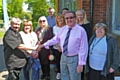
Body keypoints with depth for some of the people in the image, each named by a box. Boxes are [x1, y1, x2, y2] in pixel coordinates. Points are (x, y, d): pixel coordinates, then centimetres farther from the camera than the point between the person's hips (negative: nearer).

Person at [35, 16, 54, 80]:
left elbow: (51, 38, -10)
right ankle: (44, 73, 35)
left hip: (46, 48, -5)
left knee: (46, 63, 2)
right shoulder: (37, 30, 10)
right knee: (41, 62, 14)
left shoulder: (49, 29, -5)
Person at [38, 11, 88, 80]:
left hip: (74, 59, -5)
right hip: (63, 57, 6)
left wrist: (81, 63, -19)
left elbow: (83, 48, -17)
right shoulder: (63, 29, 2)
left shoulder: (81, 30, -17)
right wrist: (44, 45, 12)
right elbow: (55, 39, 13)